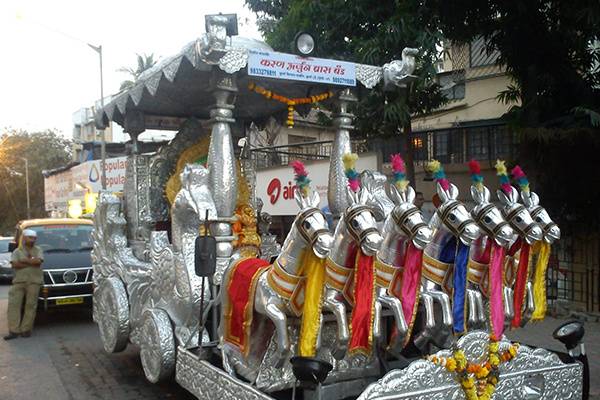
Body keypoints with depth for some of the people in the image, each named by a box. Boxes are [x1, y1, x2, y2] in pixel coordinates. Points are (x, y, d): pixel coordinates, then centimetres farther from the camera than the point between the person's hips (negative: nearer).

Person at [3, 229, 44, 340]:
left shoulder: (38, 250, 13)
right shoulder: (17, 251, 13)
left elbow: (38, 261, -7)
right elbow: (15, 264, -4)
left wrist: (24, 260, -4)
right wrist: (32, 262, -7)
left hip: (34, 281, -1)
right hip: (19, 281, 1)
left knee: (30, 305, -4)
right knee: (13, 304, -7)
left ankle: (26, 329, 2)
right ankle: (14, 330, -4)